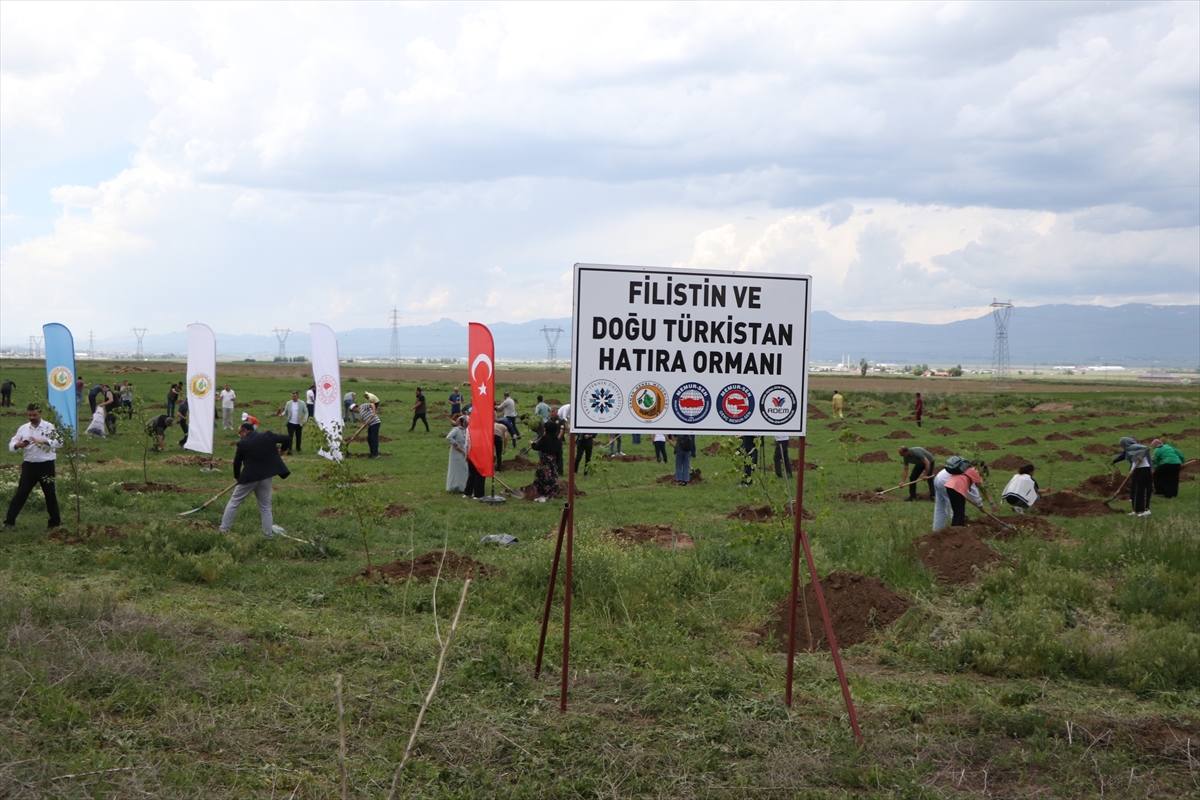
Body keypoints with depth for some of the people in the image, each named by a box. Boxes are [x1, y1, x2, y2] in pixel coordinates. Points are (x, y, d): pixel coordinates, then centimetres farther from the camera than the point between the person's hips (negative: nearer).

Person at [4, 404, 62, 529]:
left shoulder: (49, 427, -4)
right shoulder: (23, 428, 6)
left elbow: (59, 442, -17)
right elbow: (11, 444, 5)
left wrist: (42, 441, -30)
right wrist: (18, 445, -19)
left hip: (46, 465, -2)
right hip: (29, 465, 2)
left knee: (50, 494, 8)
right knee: (21, 493, 2)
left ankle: (55, 522, 19)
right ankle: (9, 521, 5)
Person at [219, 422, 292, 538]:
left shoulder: (243, 443, -5)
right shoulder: (268, 435, 1)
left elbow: (237, 462, 3)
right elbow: (285, 439, 2)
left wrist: (237, 476, 21)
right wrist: (281, 448, 24)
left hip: (249, 476, -3)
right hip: (266, 476, 3)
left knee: (234, 502, 11)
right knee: (265, 507, 13)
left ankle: (223, 529, 12)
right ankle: (269, 534, 11)